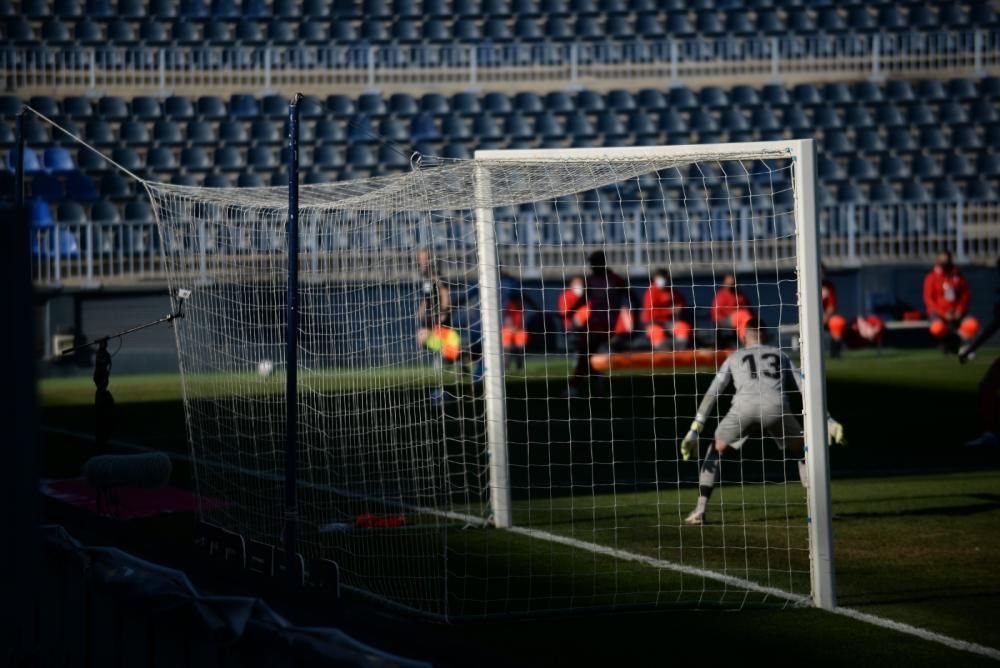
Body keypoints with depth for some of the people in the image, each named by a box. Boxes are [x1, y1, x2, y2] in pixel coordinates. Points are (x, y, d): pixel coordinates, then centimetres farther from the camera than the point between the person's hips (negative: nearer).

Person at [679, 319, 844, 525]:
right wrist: (827, 420, 22)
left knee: (715, 450, 23)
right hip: (776, 406, 0)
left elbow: (711, 394, 22)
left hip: (744, 406, 0)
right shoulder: (780, 355, 33)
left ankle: (700, 510, 12)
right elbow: (805, 388, 25)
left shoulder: (734, 358, 31)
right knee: (802, 451, 25)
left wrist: (694, 430, 17)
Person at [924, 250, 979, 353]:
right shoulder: (932, 277, -2)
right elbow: (928, 299, -5)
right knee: (938, 328, -37)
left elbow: (966, 293, 7)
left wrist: (959, 311, -9)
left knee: (972, 325, -27)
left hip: (956, 313, 2)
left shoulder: (957, 274, 7)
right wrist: (943, 314, -15)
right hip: (939, 313, -2)